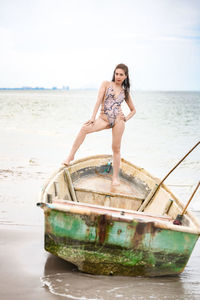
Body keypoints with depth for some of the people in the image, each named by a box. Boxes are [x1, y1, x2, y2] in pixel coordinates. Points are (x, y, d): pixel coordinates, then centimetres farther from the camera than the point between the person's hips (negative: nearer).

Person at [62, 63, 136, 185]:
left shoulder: (125, 92, 14)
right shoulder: (106, 84, 9)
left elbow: (133, 110, 23)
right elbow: (99, 101, -2)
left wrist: (126, 119, 4)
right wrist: (93, 117, -12)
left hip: (118, 120, 1)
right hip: (104, 119, -1)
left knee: (116, 148, 1)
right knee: (85, 128, -27)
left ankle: (116, 177, 10)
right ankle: (71, 155, -26)